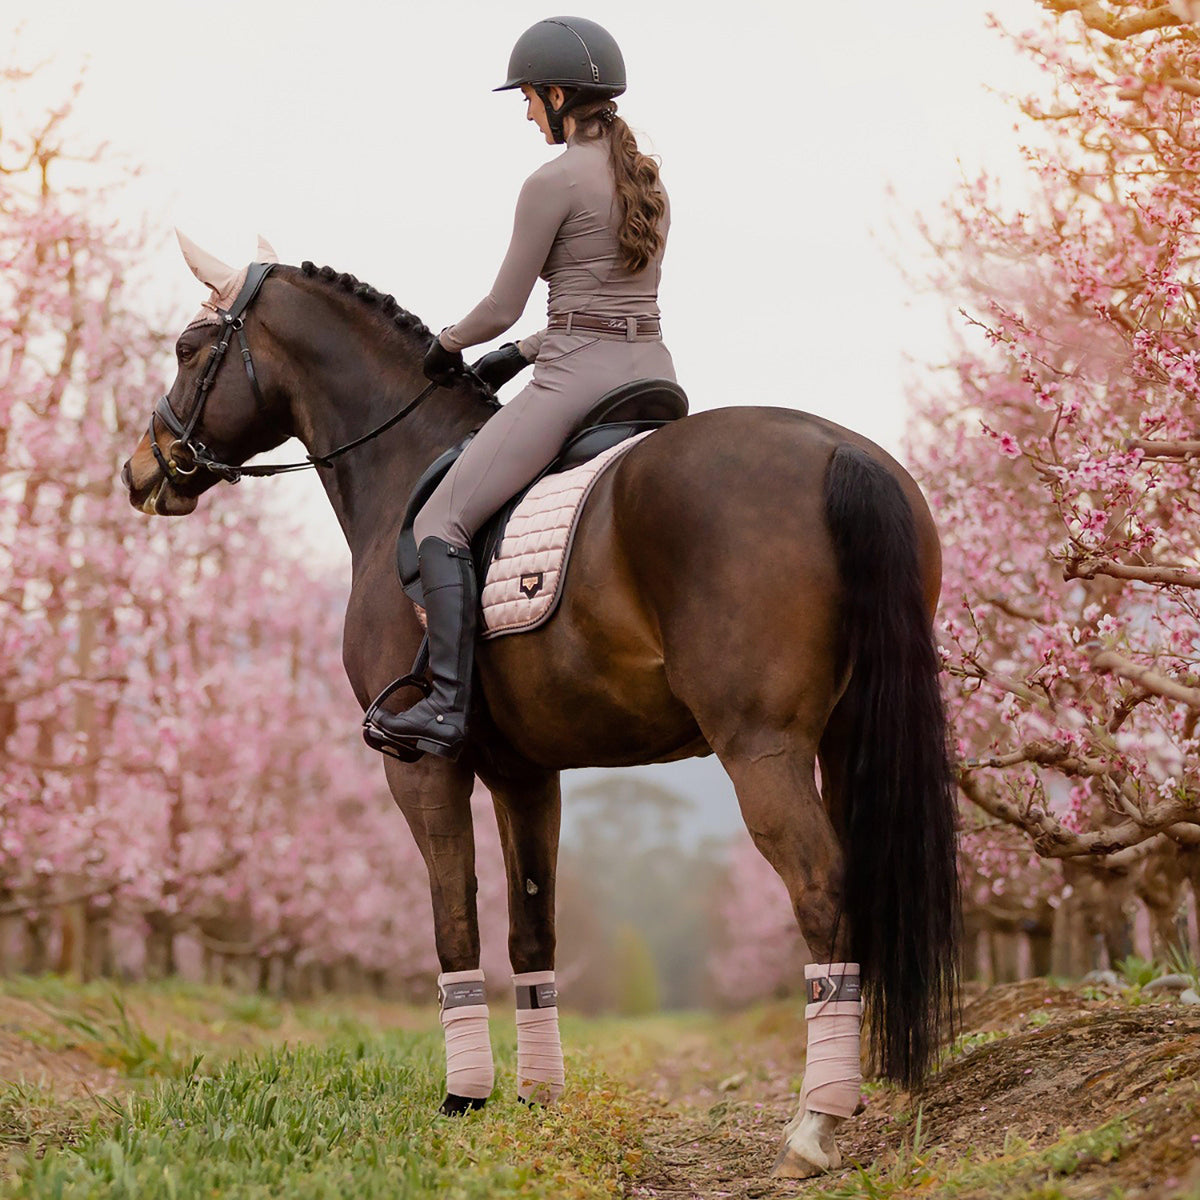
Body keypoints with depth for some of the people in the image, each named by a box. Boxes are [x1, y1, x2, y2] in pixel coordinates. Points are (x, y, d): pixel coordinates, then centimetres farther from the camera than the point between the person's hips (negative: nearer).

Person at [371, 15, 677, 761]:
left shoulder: (554, 182, -10)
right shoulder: (650, 180, 15)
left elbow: (503, 307, -6)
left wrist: (450, 343, 15)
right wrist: (525, 354, 23)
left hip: (577, 380, -8)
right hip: (654, 369, 8)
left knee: (442, 523, -6)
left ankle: (448, 709, -16)